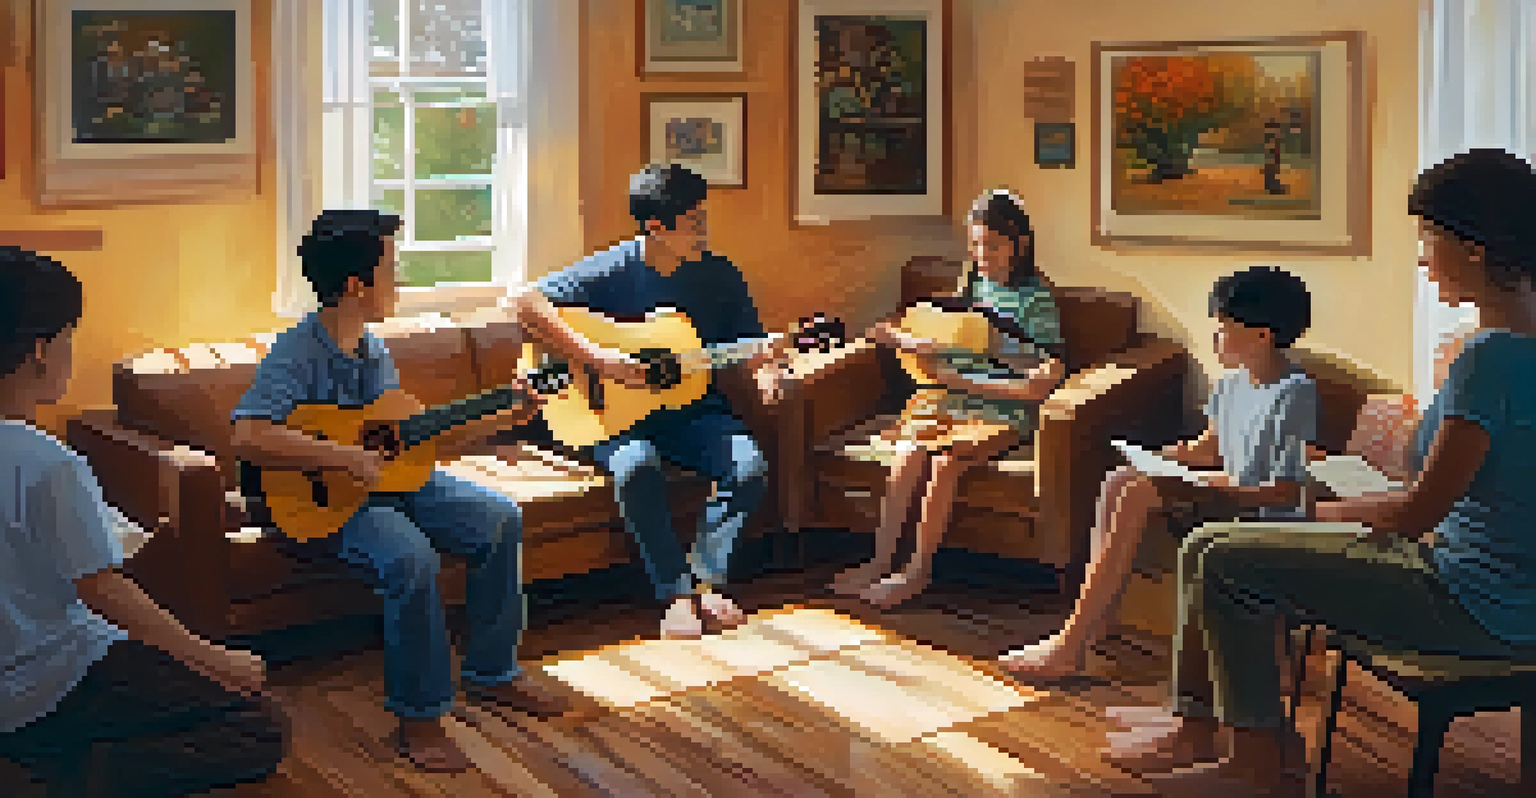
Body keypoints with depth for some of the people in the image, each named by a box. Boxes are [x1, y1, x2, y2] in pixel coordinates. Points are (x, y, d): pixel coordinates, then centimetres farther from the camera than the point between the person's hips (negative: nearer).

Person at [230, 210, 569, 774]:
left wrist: (497, 420, 7)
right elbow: (248, 437, -33)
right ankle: (419, 719, -18)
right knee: (411, 558, -34)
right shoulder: (296, 354, -18)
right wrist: (346, 458, -32)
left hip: (386, 481, 9)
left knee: (501, 521, -3)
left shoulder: (374, 353, 9)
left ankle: (491, 673, 11)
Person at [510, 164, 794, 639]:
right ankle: (676, 595, -22)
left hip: (694, 410, 3)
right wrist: (595, 358, -24)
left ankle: (704, 579, -12)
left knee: (748, 463, -25)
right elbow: (527, 305, -17)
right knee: (634, 466, -36)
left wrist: (763, 371, -14)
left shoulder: (719, 277, 3)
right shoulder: (614, 270, -9)